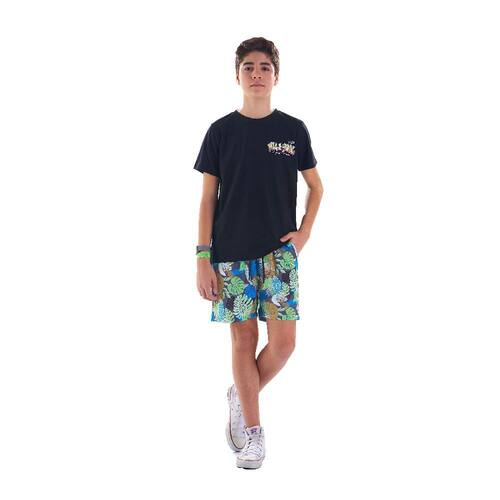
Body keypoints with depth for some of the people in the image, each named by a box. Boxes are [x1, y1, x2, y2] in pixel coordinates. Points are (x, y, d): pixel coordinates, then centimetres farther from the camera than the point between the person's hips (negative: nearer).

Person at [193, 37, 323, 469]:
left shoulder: (294, 130, 4)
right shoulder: (221, 131, 1)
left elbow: (316, 186, 15)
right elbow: (208, 198, 2)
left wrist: (304, 233, 0)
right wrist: (203, 259, -4)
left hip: (279, 252, 1)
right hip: (231, 254, -1)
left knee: (283, 342, -5)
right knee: (244, 339, 2)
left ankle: (240, 397, 22)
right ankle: (252, 430, 14)